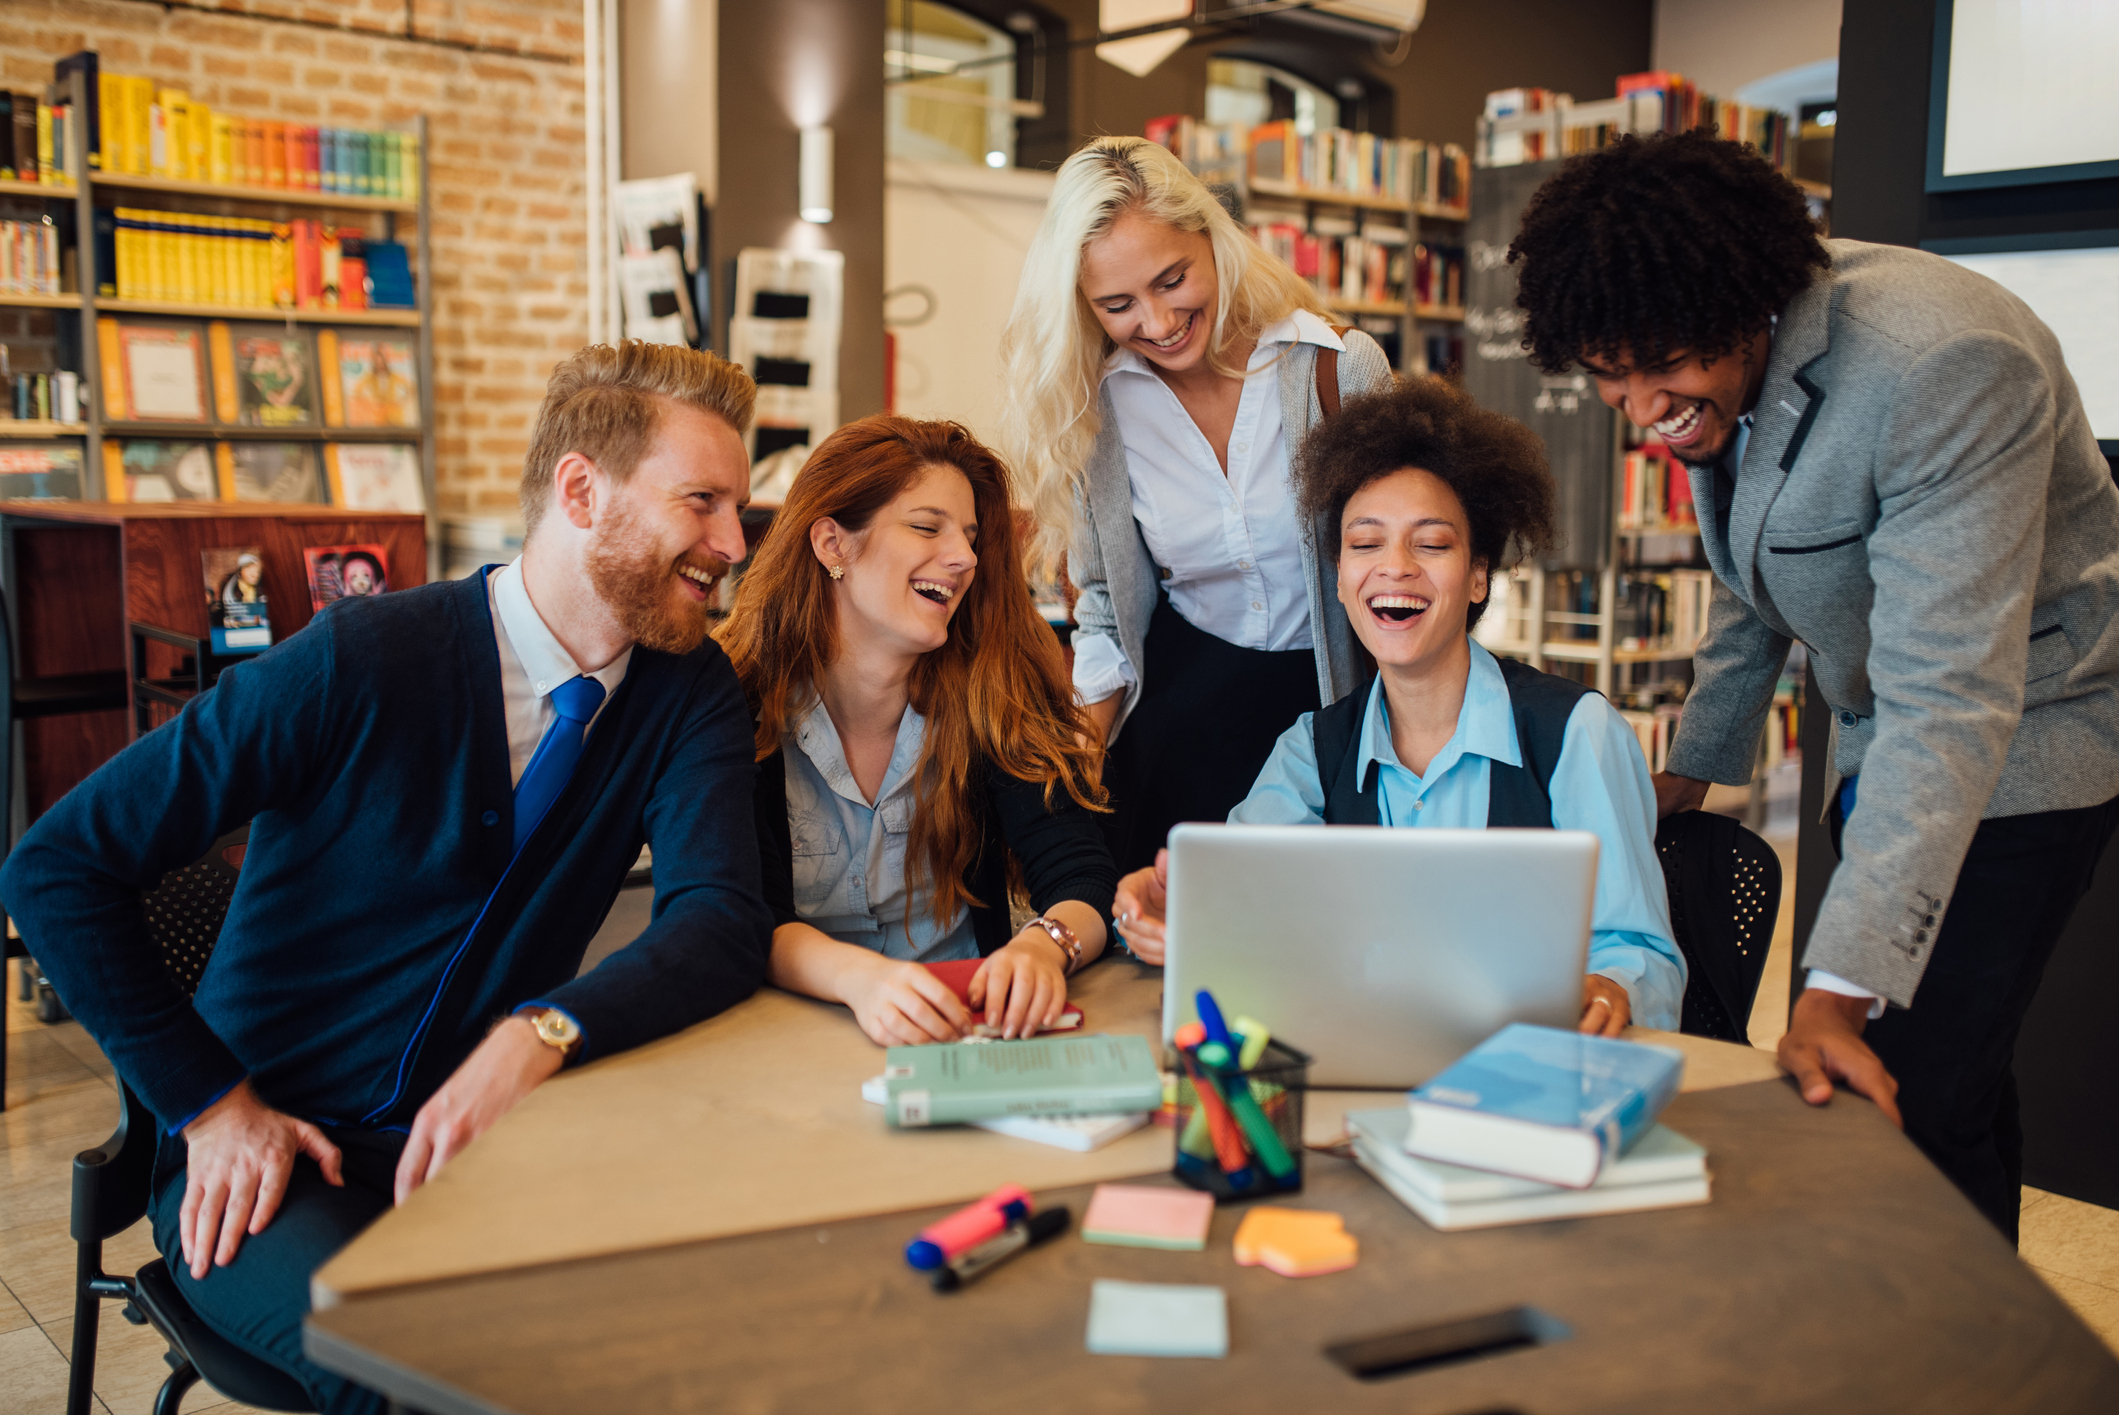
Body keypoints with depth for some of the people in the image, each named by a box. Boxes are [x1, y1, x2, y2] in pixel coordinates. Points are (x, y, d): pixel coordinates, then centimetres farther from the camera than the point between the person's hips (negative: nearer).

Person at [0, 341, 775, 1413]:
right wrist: (211, 1101, -11)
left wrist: (544, 1032, -32)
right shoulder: (363, 662, -14)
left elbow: (722, 920, -15)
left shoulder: (689, 691, -1)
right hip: (267, 1161, -3)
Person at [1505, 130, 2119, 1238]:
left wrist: (1840, 987, -38)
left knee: (1905, 1098, -13)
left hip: (2019, 748, -8)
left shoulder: (1944, 368, -31)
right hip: (1880, 734, 8)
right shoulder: (1720, 356, -4)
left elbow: (1949, 700, -35)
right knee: (1953, 1083, 14)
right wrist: (1695, 763, 19)